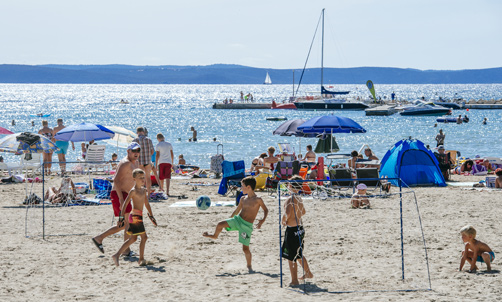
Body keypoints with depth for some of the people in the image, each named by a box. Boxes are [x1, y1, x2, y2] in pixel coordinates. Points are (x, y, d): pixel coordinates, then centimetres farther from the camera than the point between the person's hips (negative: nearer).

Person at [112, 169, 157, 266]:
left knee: (133, 239, 14)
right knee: (144, 237, -4)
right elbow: (125, 204, -15)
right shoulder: (133, 191, -11)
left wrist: (151, 216, 23)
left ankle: (117, 255, 15)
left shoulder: (144, 190, 14)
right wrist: (121, 217, -19)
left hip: (139, 216, 9)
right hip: (135, 216, -9)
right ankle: (141, 259, 4)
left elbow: (146, 204, 22)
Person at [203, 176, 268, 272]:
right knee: (220, 224, -13)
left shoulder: (258, 200, -9)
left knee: (245, 248, -4)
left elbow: (266, 210, 3)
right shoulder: (243, 199, 8)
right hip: (237, 220, 5)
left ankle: (249, 265, 17)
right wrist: (229, 220, 25)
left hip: (247, 226, -5)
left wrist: (263, 220, -15)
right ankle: (215, 235, 19)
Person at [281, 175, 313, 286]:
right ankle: (308, 273, 39)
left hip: (292, 230, -9)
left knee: (291, 257, 1)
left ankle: (294, 280, 5)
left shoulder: (290, 199, -19)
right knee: (298, 255, 26)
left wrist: (283, 221, -15)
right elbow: (303, 212, 24)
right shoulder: (299, 199, 7)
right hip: (300, 228, 9)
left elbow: (287, 213, -33)